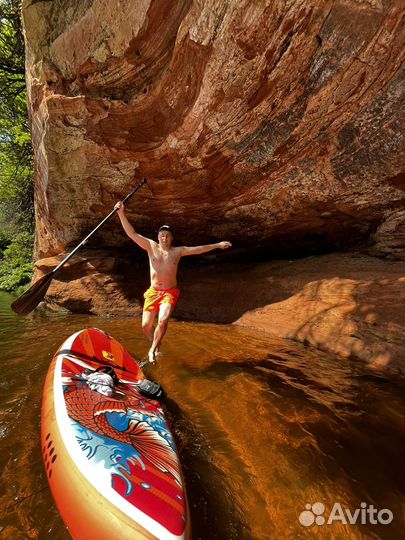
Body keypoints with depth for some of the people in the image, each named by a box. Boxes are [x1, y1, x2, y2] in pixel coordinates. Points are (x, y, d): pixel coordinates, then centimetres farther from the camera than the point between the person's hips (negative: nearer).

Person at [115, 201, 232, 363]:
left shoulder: (178, 251, 1)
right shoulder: (151, 246, -1)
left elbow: (198, 249, 5)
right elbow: (132, 233, -8)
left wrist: (218, 245, 5)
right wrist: (121, 214, -18)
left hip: (170, 292, -1)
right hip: (153, 292, 1)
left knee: (163, 321, -22)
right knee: (146, 325, 0)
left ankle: (153, 349, 5)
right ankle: (156, 344, 33)